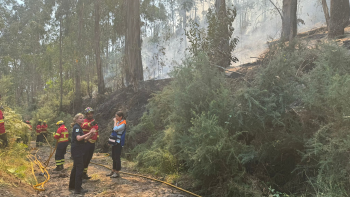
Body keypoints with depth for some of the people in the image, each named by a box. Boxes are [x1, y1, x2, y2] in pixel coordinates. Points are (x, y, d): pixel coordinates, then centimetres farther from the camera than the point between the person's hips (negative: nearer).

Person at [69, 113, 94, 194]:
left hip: (78, 151, 10)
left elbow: (84, 139, 16)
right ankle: (78, 189, -6)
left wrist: (90, 135, 0)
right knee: (79, 168, -9)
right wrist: (88, 133, -30)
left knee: (76, 168, 16)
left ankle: (72, 185, 27)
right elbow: (78, 138, -27)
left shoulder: (79, 127, 17)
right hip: (77, 150, -10)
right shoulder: (76, 127, -13)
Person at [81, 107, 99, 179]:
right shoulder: (85, 121, -12)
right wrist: (90, 124, -57)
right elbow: (83, 125, -37)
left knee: (88, 159, 16)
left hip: (92, 143, 8)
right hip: (86, 143, -8)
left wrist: (97, 136, 15)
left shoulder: (94, 122, 13)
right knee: (84, 159, -7)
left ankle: (84, 173, 29)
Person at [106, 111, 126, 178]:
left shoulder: (123, 124, -15)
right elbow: (115, 130, 18)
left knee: (117, 157, -6)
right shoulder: (118, 122, 12)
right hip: (115, 142, 9)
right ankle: (113, 171, 26)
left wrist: (115, 121, -13)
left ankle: (117, 172, 1)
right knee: (114, 157, 16)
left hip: (118, 143, -9)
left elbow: (115, 129, -24)